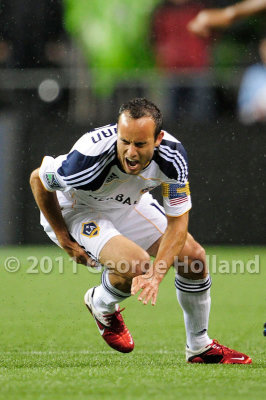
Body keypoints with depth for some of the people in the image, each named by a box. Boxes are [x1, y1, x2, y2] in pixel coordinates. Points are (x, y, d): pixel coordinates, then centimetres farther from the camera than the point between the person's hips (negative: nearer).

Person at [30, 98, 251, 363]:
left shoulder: (172, 156, -27)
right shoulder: (91, 155, -40)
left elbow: (177, 221, -19)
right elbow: (39, 179, -21)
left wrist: (156, 275, -34)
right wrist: (66, 241, -16)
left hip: (128, 204, 5)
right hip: (74, 209, -5)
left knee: (193, 255, -3)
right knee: (136, 264, -29)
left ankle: (200, 347, 17)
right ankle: (101, 306, 7)